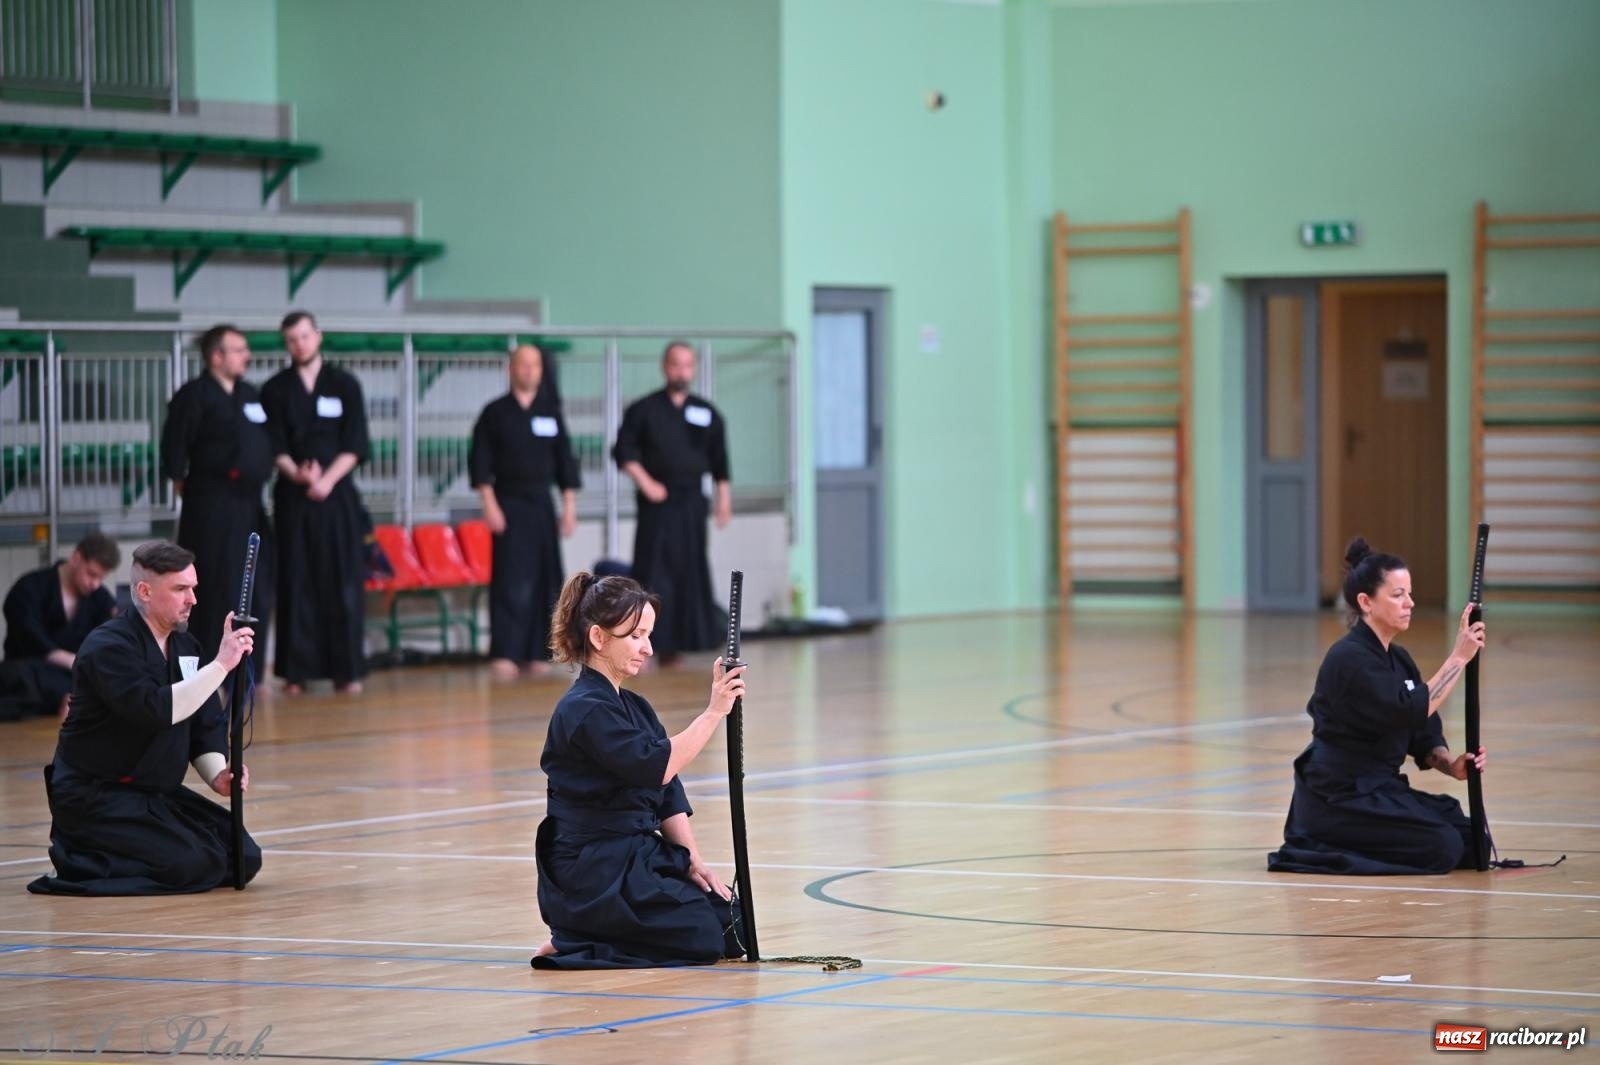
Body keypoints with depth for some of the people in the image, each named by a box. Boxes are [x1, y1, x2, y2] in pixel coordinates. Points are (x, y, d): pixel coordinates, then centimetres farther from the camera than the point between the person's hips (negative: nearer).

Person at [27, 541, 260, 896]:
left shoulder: (185, 646, 9)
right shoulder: (109, 647, -17)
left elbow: (205, 727, 11)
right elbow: (156, 710, -32)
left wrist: (218, 774, -9)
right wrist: (221, 664, -32)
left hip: (156, 793, 9)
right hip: (94, 798, -9)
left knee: (244, 859, 0)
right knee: (195, 866, -25)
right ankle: (80, 862, -5)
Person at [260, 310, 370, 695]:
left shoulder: (345, 385, 5)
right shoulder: (276, 389, 6)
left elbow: (355, 446, 1)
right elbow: (274, 446, 1)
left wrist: (327, 479, -13)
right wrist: (297, 474, -18)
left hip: (337, 494, 0)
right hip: (293, 495, 0)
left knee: (343, 584, -2)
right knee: (296, 584, -1)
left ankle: (346, 670, 2)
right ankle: (297, 671, 2)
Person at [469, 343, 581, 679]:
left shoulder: (551, 413, 8)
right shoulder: (495, 413, -1)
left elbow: (565, 461, 10)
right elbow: (480, 462, -3)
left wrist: (569, 507, 5)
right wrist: (490, 506, -11)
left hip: (542, 504, 4)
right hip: (508, 504, -4)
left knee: (545, 580, 3)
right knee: (512, 581, -12)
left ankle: (537, 652, 11)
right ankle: (505, 654, -14)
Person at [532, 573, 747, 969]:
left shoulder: (636, 708, 14)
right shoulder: (584, 710, -16)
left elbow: (669, 797, 11)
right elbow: (656, 767, -26)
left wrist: (693, 861, -1)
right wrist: (714, 712, -25)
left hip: (637, 857, 9)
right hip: (593, 873, -9)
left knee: (730, 920, 1)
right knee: (709, 936, -14)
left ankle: (584, 935, 12)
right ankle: (571, 945, -4)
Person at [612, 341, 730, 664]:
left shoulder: (707, 413, 9)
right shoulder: (644, 410, -1)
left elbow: (719, 462, 14)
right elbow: (624, 451, -3)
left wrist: (723, 499, 9)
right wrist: (646, 483, -11)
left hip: (691, 503, 4)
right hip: (657, 503, -4)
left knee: (690, 572, 5)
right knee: (652, 574, -8)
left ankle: (675, 644, 13)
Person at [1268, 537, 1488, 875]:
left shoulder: (1399, 659, 11)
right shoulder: (1350, 658, -18)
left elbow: (1423, 734, 9)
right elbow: (1411, 711, -27)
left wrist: (1452, 765, -11)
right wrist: (1459, 657, -23)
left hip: (1376, 789, 9)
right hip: (1338, 799, -9)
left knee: (1470, 840, 5)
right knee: (1443, 848, -18)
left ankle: (1335, 846, 12)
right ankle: (1315, 853, -5)